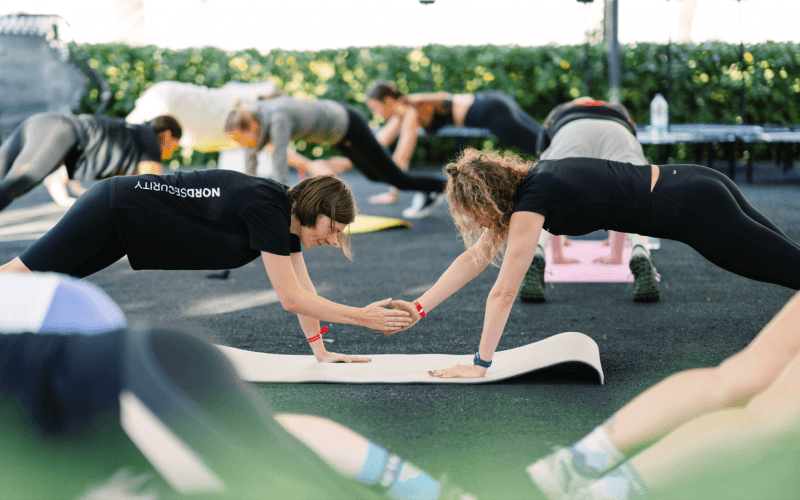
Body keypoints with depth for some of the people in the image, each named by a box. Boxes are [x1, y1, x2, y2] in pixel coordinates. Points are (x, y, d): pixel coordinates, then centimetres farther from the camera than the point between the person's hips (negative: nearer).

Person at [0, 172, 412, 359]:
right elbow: (290, 298, -27)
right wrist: (363, 317, -24)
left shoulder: (287, 216, -1)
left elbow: (303, 288, 9)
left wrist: (321, 351, 7)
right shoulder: (265, 208, -28)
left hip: (123, 229, 8)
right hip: (110, 210, -8)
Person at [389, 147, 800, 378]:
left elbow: (504, 292, -19)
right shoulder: (522, 181, 6)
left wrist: (480, 365, -14)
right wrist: (419, 308, 7)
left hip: (695, 209, -9)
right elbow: (474, 257, 11)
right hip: (691, 184, 9)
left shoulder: (530, 204, -21)